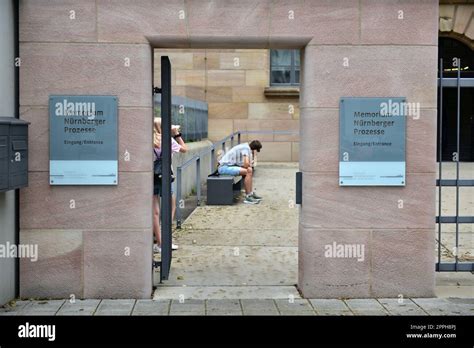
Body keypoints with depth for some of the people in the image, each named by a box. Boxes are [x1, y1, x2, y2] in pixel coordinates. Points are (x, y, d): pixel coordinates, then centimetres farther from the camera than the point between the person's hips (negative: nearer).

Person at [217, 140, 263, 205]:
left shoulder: (246, 147, 15)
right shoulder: (246, 148, -15)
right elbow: (246, 164, -23)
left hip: (228, 166, 10)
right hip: (224, 167, -10)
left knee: (250, 170, 14)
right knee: (248, 172, -20)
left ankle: (250, 193, 17)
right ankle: (248, 197, -16)